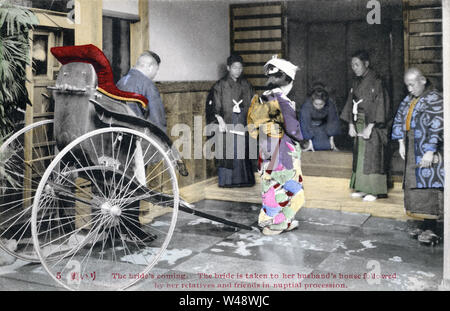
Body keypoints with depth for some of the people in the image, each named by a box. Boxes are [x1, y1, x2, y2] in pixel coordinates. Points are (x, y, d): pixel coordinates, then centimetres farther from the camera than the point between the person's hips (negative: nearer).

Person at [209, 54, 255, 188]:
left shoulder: (246, 85, 11)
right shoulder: (221, 85, 0)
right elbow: (214, 105, -4)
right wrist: (220, 120, -16)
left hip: (243, 124, 3)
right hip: (227, 123, -3)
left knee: (242, 150, 3)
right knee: (227, 151, -4)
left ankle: (242, 179, 13)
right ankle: (226, 180, 4)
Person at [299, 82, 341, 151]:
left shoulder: (330, 105, -28)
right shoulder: (306, 106, -35)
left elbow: (332, 121, -17)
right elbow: (306, 124, -30)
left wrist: (331, 140, -14)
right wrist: (310, 142, -31)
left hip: (323, 124, 2)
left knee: (327, 145, -10)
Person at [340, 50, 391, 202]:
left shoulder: (376, 82, -10)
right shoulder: (356, 83, 12)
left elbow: (379, 106, -15)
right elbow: (351, 103, 12)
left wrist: (370, 127, -19)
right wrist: (351, 125, 3)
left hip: (373, 126, -7)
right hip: (359, 124, 7)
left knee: (372, 156, -5)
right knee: (359, 155, 8)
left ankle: (374, 191, 0)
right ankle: (362, 188, 15)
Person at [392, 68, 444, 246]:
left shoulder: (434, 99, -11)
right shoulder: (410, 99, 13)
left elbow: (437, 126, -18)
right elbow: (399, 119, 18)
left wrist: (430, 151, -22)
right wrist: (401, 143, 9)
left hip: (428, 151, -8)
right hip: (413, 151, 8)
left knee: (429, 187, -9)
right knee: (417, 186, 9)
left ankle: (435, 229, -4)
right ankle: (427, 225, 17)